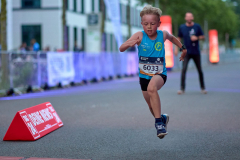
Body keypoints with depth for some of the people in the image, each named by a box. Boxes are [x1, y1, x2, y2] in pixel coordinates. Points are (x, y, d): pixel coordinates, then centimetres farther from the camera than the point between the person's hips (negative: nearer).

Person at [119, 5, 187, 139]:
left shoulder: (163, 34, -8)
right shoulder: (139, 36, -13)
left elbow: (172, 38, 19)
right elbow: (121, 49, -24)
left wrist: (183, 48, 20)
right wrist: (129, 44, -44)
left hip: (160, 74, -2)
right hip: (144, 75, 2)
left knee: (152, 88, -36)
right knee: (152, 106, 17)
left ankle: (159, 122, -29)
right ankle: (162, 118, 50)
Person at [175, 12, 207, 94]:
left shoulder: (197, 26, 0)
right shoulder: (182, 27, 2)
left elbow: (202, 36, 7)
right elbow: (179, 38, 13)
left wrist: (197, 38, -13)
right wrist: (176, 48, 6)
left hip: (196, 52, 0)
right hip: (186, 52, 0)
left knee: (200, 70, 6)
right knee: (183, 69, -13)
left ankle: (203, 88, 20)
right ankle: (182, 88, -10)